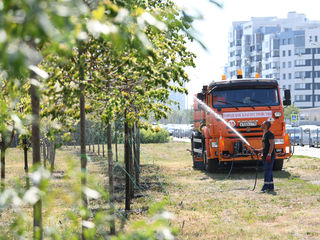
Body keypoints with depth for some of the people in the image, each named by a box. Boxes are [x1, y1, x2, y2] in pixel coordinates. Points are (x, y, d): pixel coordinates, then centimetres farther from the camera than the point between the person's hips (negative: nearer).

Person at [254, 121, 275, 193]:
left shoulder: (269, 134, -9)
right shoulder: (264, 134, 21)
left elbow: (272, 145, -18)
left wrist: (269, 154, -25)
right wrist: (258, 151, 15)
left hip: (270, 156, -10)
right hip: (265, 156, 10)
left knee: (267, 171, -12)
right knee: (268, 171, 9)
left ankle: (265, 187, -15)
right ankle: (271, 187, 11)